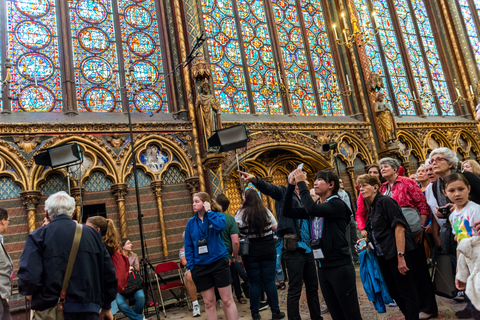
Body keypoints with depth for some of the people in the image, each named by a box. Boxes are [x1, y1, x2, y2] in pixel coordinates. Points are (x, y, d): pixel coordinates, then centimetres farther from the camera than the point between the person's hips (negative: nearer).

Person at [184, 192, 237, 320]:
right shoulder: (191, 222, 6)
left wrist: (208, 212, -15)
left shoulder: (217, 216, -2)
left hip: (219, 262, -3)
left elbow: (220, 225, -27)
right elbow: (188, 246, 7)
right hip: (200, 266, 3)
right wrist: (190, 266, -1)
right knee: (208, 303, 11)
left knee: (227, 300, 2)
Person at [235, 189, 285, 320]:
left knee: (254, 282, 7)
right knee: (269, 281, 8)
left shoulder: (241, 214, -8)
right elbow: (275, 227, 6)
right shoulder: (266, 211, 0)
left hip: (251, 252, -1)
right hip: (268, 250, 2)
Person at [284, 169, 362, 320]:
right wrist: (291, 185, -1)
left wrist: (301, 183, -18)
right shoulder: (315, 207, 11)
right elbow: (288, 211, 6)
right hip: (323, 267, 7)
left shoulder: (337, 204, -11)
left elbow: (311, 209, -28)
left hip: (340, 266, -7)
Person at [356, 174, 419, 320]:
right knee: (394, 292, 16)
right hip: (383, 257, 9)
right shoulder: (371, 208, 14)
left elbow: (399, 228, -20)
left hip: (396, 254, -9)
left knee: (407, 292, 0)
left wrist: (400, 256, -24)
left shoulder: (385, 201, -12)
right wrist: (366, 241, 9)